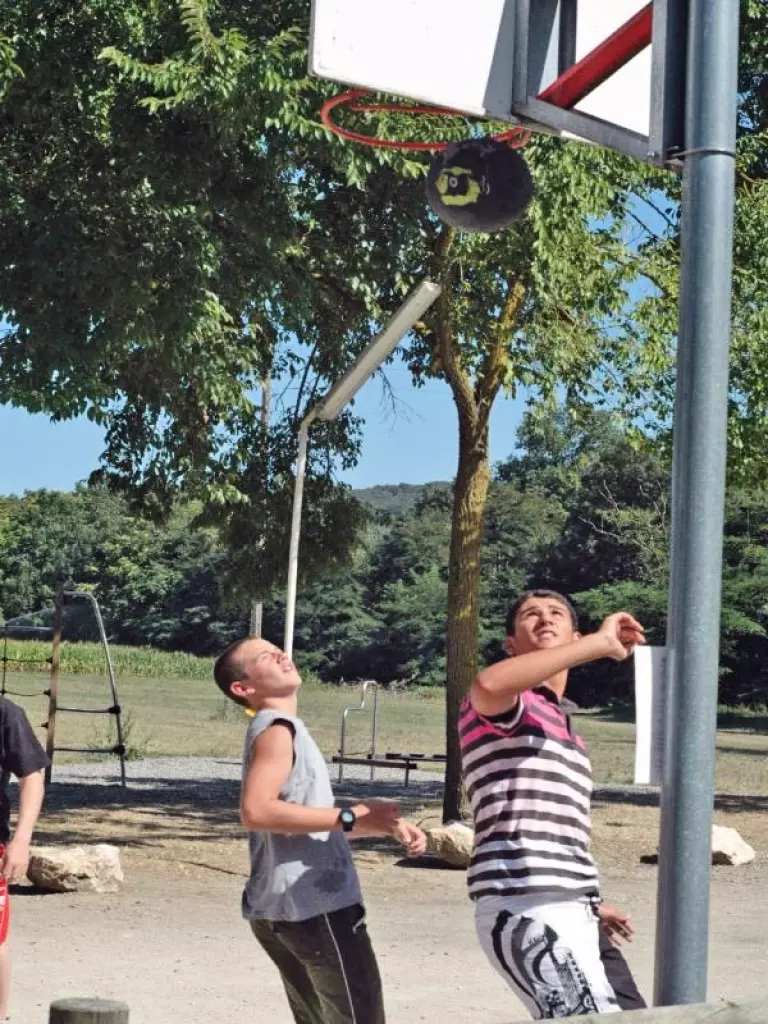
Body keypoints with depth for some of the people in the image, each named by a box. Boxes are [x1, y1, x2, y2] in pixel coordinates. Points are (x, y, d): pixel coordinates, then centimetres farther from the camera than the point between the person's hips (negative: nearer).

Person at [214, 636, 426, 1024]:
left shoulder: (282, 731, 21)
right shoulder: (277, 729, -10)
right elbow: (255, 810, -26)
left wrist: (385, 824, 14)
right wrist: (353, 816, -23)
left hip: (281, 907, 10)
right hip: (313, 904, -10)